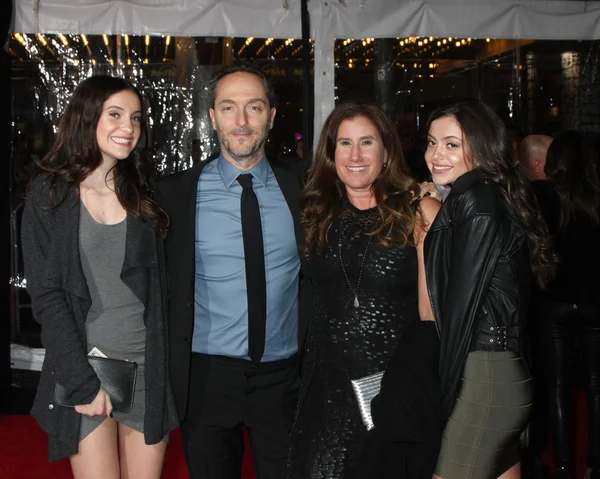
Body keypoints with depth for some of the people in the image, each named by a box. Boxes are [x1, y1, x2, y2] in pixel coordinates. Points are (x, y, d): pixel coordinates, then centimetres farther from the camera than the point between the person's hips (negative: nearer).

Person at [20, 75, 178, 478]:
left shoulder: (145, 192, 7)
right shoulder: (51, 192, -2)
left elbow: (161, 286, 7)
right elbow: (46, 293, -6)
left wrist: (167, 368, -3)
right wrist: (83, 381, -13)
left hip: (149, 368, 3)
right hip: (84, 367, -2)